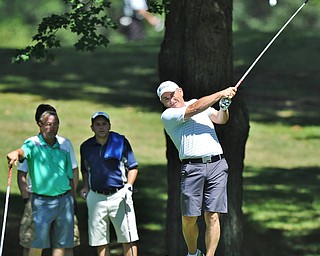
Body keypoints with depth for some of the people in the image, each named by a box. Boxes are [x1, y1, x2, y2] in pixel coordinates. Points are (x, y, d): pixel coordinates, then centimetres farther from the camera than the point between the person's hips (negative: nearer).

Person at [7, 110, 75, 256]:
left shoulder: (63, 149, 12)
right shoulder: (33, 144, -2)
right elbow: (23, 151, -26)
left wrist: (72, 201, 12)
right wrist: (15, 153, -50)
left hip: (64, 200, 4)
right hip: (42, 201, -4)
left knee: (61, 244, 5)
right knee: (38, 243, -9)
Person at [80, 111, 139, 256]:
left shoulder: (121, 142, 2)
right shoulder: (86, 147, 10)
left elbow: (133, 167, 5)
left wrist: (128, 186, -9)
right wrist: (85, 187, 11)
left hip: (119, 195, -3)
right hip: (96, 198, 3)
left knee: (128, 239, -6)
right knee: (100, 242, 3)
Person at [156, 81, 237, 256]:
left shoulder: (199, 102, 23)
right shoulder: (167, 116, 5)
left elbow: (220, 119, 15)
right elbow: (194, 109, -6)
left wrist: (224, 107, -7)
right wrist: (221, 94, -4)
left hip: (216, 164, 3)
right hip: (192, 167, -3)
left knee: (212, 216, -6)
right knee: (189, 218, -3)